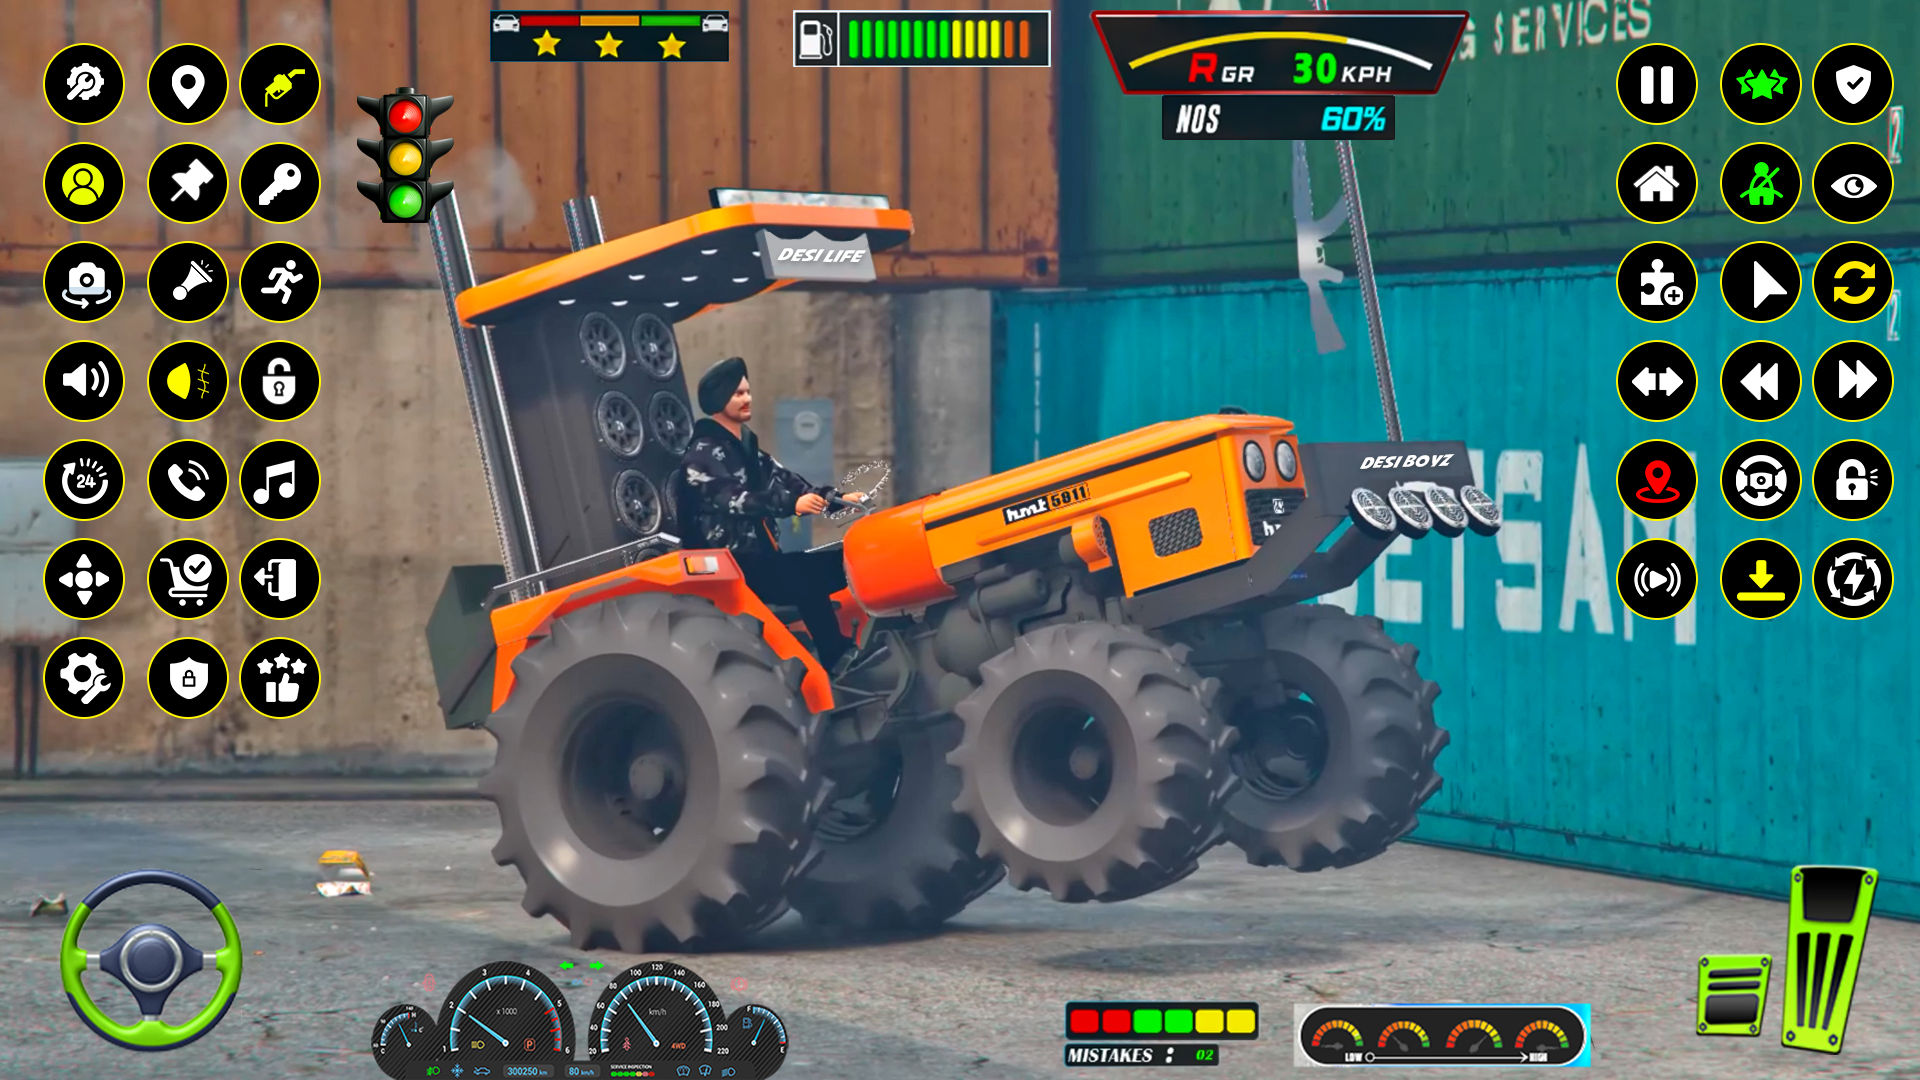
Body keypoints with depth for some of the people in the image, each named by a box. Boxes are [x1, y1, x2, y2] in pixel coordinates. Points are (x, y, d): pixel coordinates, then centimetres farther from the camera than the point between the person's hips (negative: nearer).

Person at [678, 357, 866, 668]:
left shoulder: (747, 448, 20)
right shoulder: (703, 455, -10)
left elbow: (785, 481, 15)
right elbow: (733, 499, -25)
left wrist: (837, 498, -1)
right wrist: (792, 504, -38)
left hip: (761, 557, 9)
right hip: (730, 567, -9)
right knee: (807, 582, -32)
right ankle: (840, 666, -33)